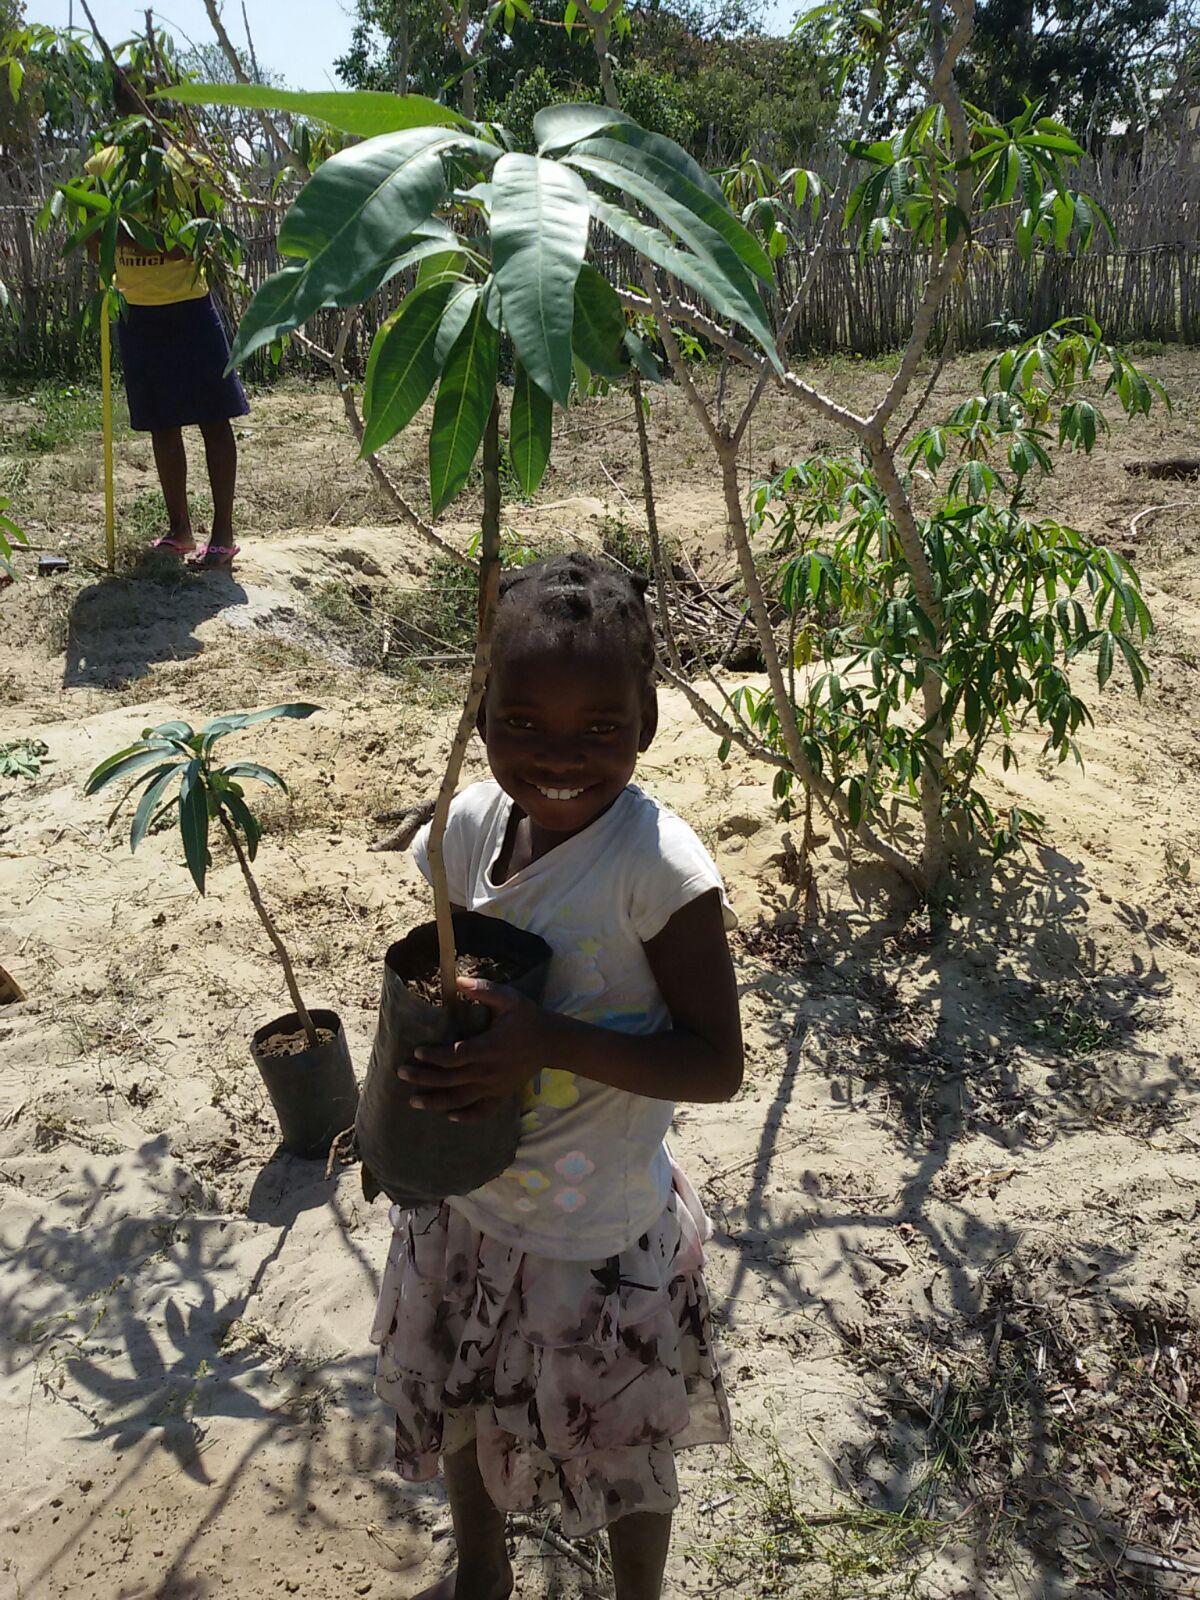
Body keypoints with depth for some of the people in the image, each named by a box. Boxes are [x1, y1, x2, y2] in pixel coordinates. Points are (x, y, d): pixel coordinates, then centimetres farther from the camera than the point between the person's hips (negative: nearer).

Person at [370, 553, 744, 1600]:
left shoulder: (660, 867, -28)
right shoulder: (470, 825, -10)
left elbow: (717, 1064, -24)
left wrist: (547, 1042, -34)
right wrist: (397, 1112, -7)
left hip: (602, 1232, -6)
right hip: (463, 1200, 6)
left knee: (623, 1450, 20)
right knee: (455, 1402, 29)